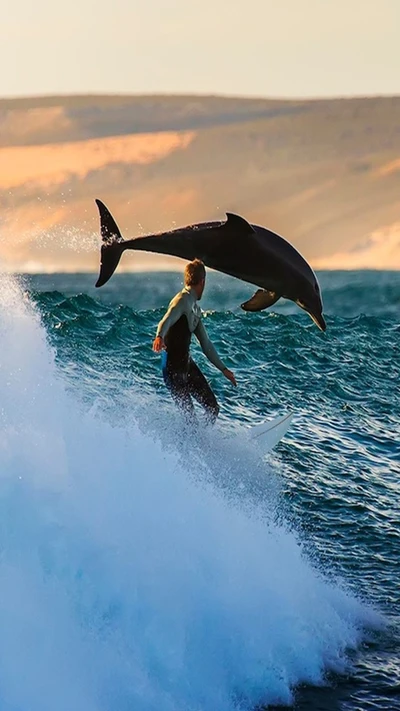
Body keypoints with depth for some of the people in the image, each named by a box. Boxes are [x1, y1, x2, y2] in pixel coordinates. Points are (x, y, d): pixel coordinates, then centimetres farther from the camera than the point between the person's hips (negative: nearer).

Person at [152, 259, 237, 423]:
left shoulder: (195, 308, 17)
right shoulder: (184, 300, -12)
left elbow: (206, 344, 26)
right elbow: (167, 320, -33)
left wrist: (223, 369, 29)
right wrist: (159, 337, -54)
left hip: (187, 363, 9)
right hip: (174, 366, -9)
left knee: (212, 408, 9)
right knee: (188, 413, -11)